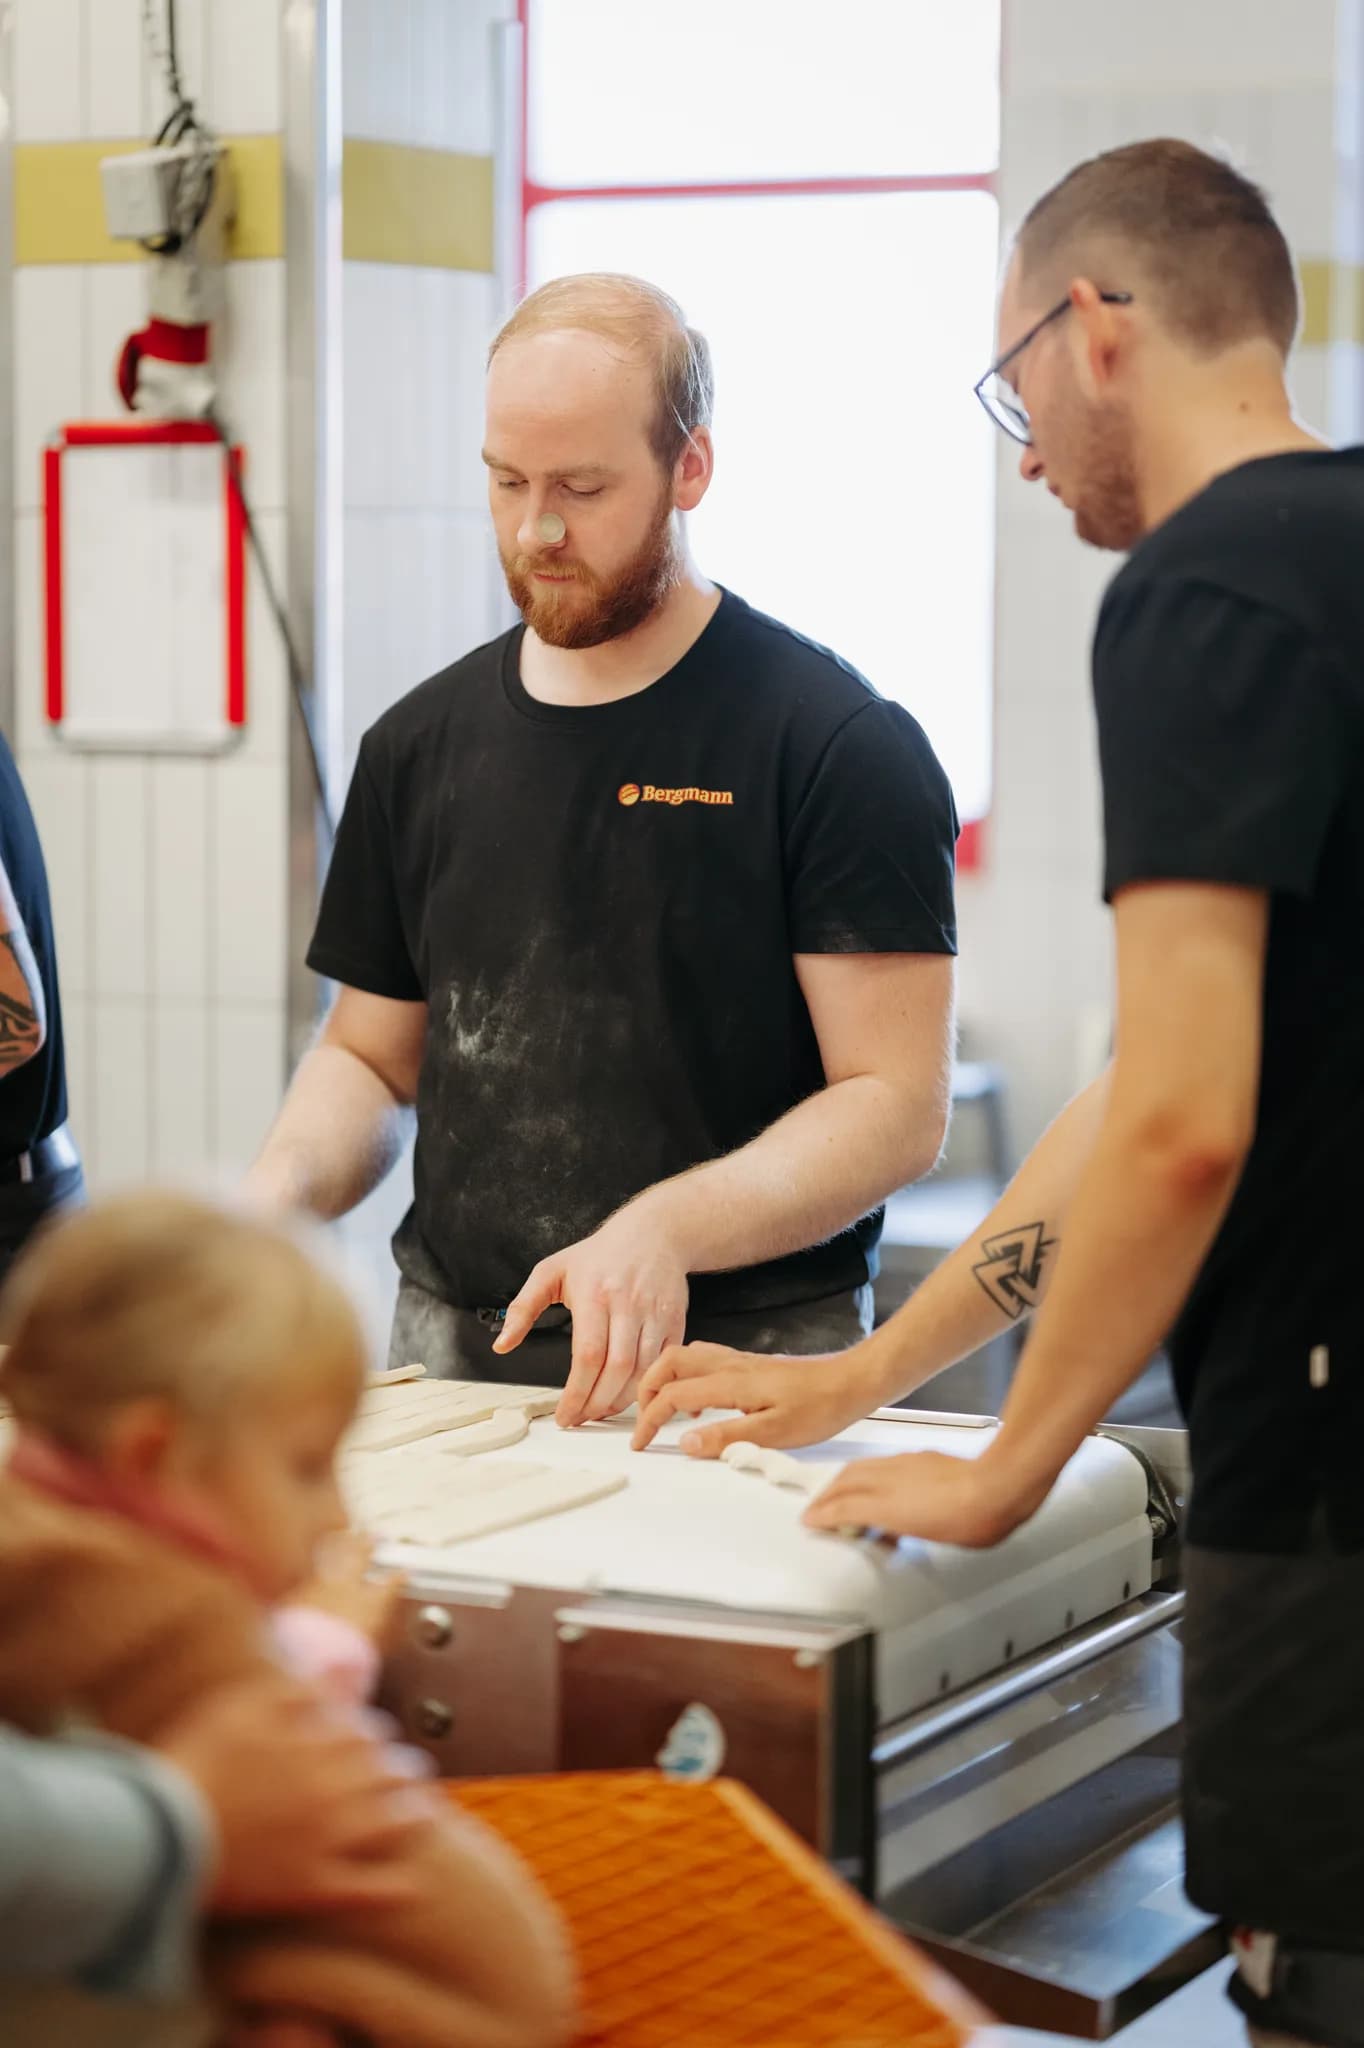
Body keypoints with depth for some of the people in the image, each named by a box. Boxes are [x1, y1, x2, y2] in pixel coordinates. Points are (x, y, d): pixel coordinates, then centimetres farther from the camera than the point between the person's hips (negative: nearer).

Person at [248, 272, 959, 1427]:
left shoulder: (836, 743, -5)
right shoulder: (424, 744, 12)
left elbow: (897, 1103, -10)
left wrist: (664, 1229, -24)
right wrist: (283, 1185, -1)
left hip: (740, 1368, -4)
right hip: (455, 1357, 4)